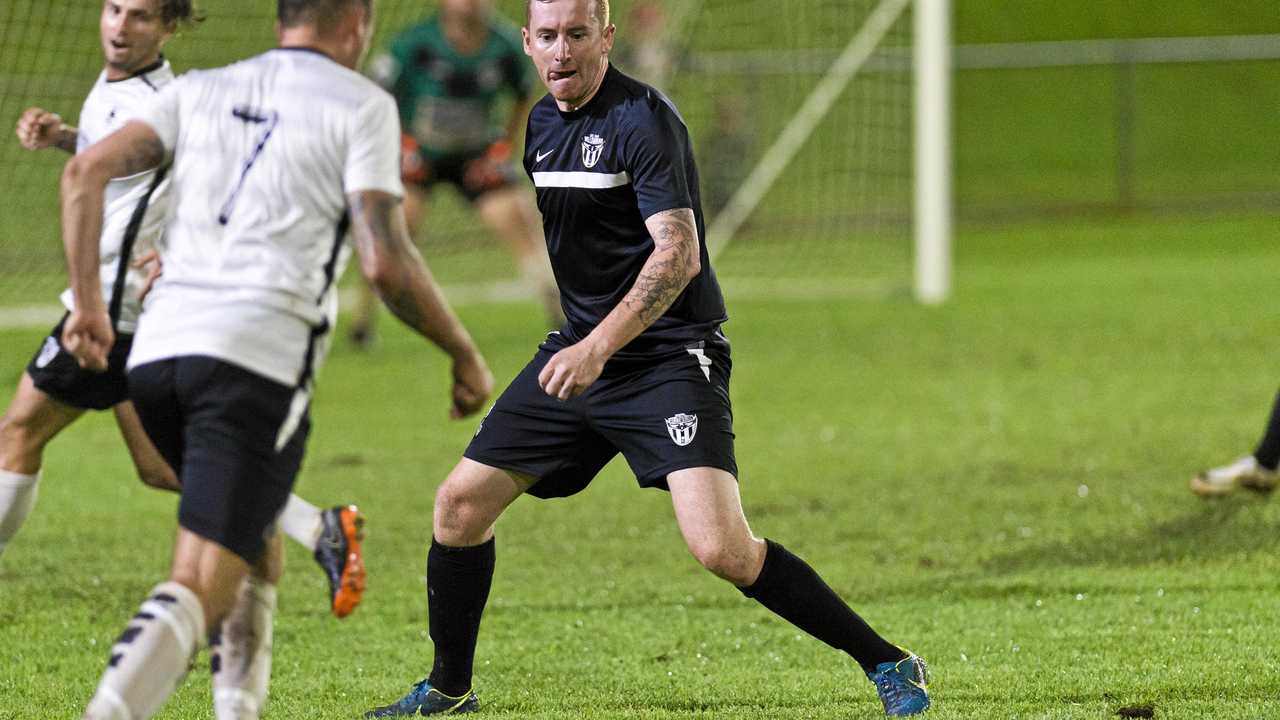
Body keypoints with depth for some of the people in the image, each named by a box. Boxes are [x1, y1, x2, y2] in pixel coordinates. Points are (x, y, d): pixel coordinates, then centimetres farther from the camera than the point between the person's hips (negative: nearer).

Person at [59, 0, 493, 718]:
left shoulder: (200, 90, 19)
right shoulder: (361, 105, 4)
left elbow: (86, 172, 7)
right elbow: (387, 263, -5)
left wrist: (89, 301, 11)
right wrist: (465, 353, 8)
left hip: (157, 350, 6)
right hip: (259, 358, -6)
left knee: (254, 545, 27)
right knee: (201, 585, -12)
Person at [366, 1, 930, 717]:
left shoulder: (643, 119, -15)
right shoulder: (542, 122, 11)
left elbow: (678, 255, -23)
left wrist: (598, 347, -28)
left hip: (670, 356, -8)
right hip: (578, 350, 8)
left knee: (721, 548, -22)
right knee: (461, 503, 5)